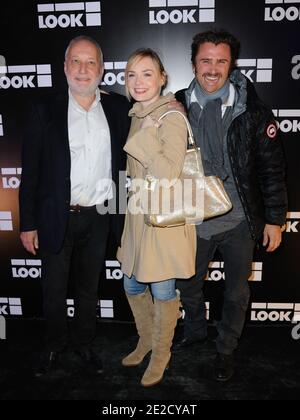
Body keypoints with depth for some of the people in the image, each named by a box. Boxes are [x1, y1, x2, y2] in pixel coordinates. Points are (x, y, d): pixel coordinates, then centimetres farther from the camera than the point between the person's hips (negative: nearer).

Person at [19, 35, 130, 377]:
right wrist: (28, 224, -5)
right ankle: (54, 345, 40)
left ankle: (84, 344, 40)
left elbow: (127, 158, 10)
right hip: (57, 218, -1)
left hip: (99, 218, 2)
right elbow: (30, 171, -3)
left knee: (89, 288, 18)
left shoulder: (118, 108, 2)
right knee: (54, 290, 14)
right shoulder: (45, 110, -3)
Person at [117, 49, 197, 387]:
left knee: (162, 290, 8)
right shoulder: (134, 116, 10)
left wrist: (145, 135, -22)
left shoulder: (171, 117, -14)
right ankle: (146, 340, 43)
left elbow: (168, 174, -24)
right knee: (132, 285, 18)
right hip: (136, 215, 8)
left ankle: (162, 352, 33)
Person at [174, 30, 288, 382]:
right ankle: (195, 333, 50)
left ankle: (226, 349, 41)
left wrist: (274, 219, -4)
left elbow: (272, 168, -5)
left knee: (236, 293, 15)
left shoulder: (252, 111, -9)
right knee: (188, 286, 20)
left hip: (239, 221, -1)